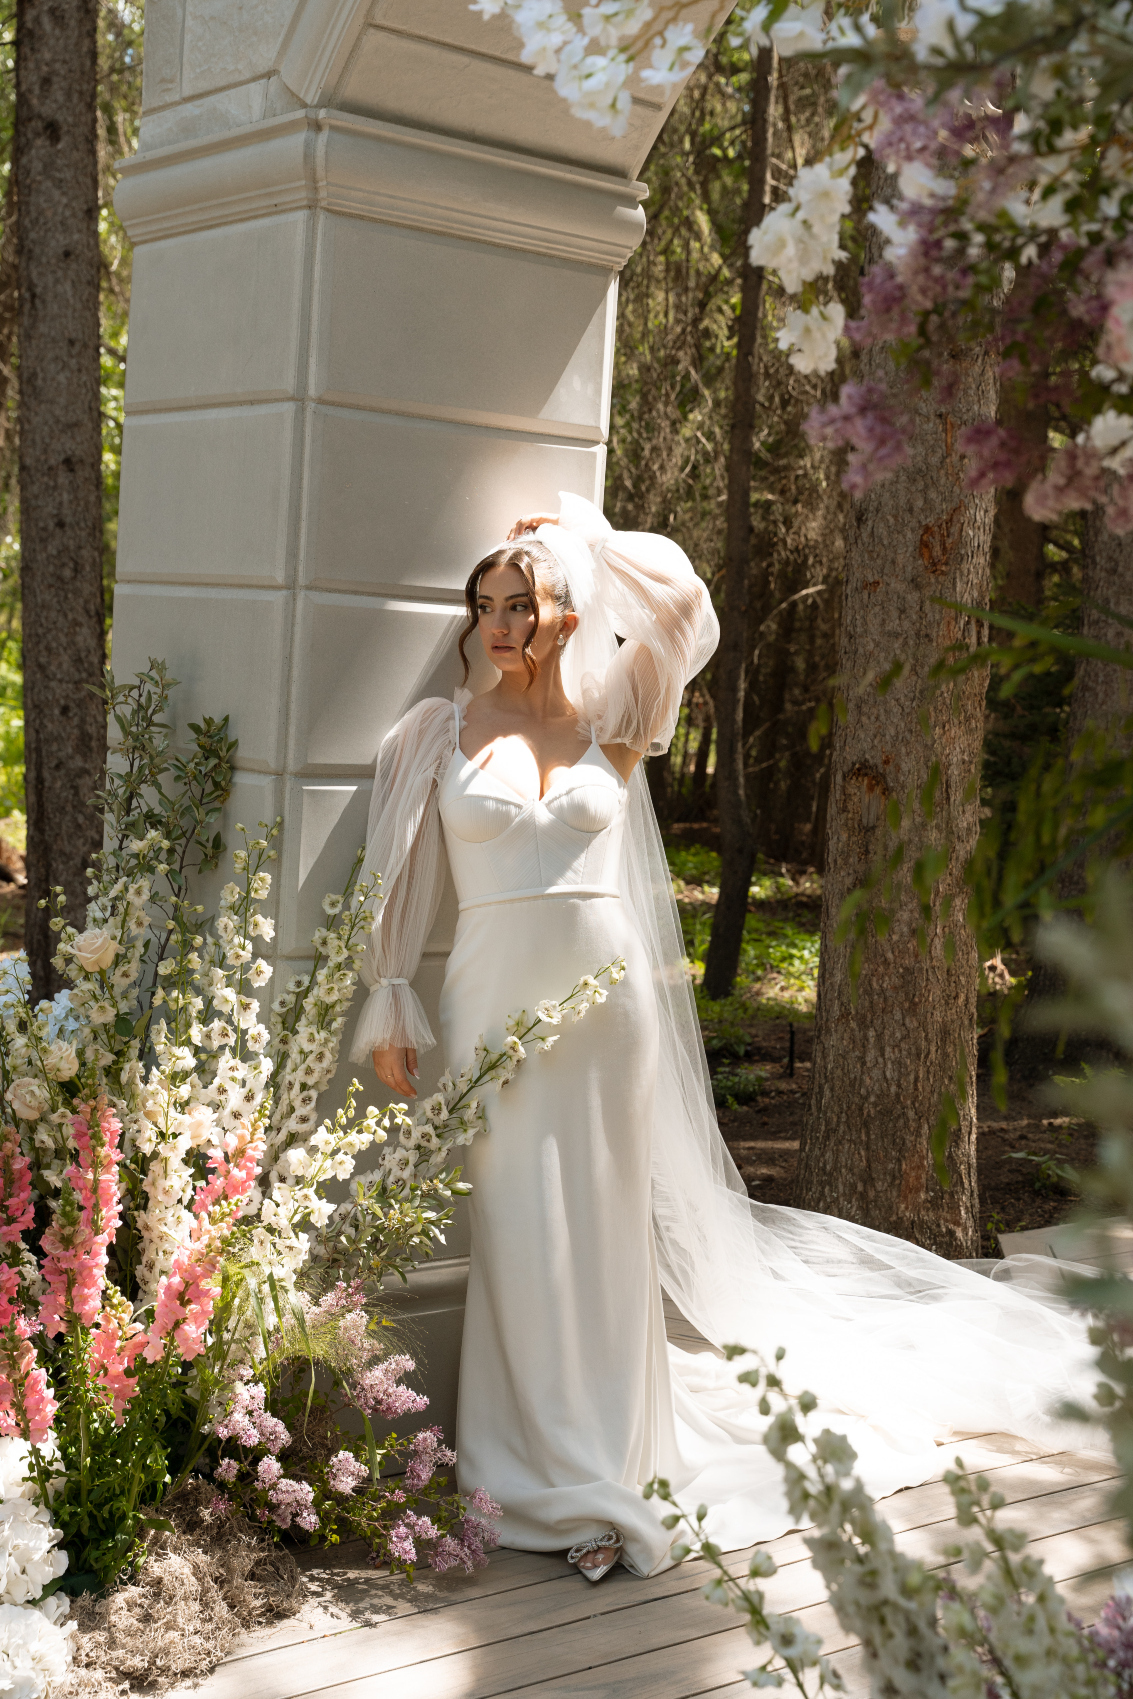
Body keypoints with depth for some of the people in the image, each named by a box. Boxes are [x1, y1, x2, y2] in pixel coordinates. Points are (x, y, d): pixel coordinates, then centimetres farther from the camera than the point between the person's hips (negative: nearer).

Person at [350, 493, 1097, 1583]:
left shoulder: (606, 720, 7)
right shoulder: (441, 732, 7)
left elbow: (677, 598, -5)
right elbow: (402, 883, 7)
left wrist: (580, 536, 7)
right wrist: (390, 1006, 3)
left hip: (606, 994, 1)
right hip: (496, 998, 0)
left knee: (605, 1226, 6)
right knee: (520, 1230, 0)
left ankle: (612, 1462, 17)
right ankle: (557, 1473, 12)